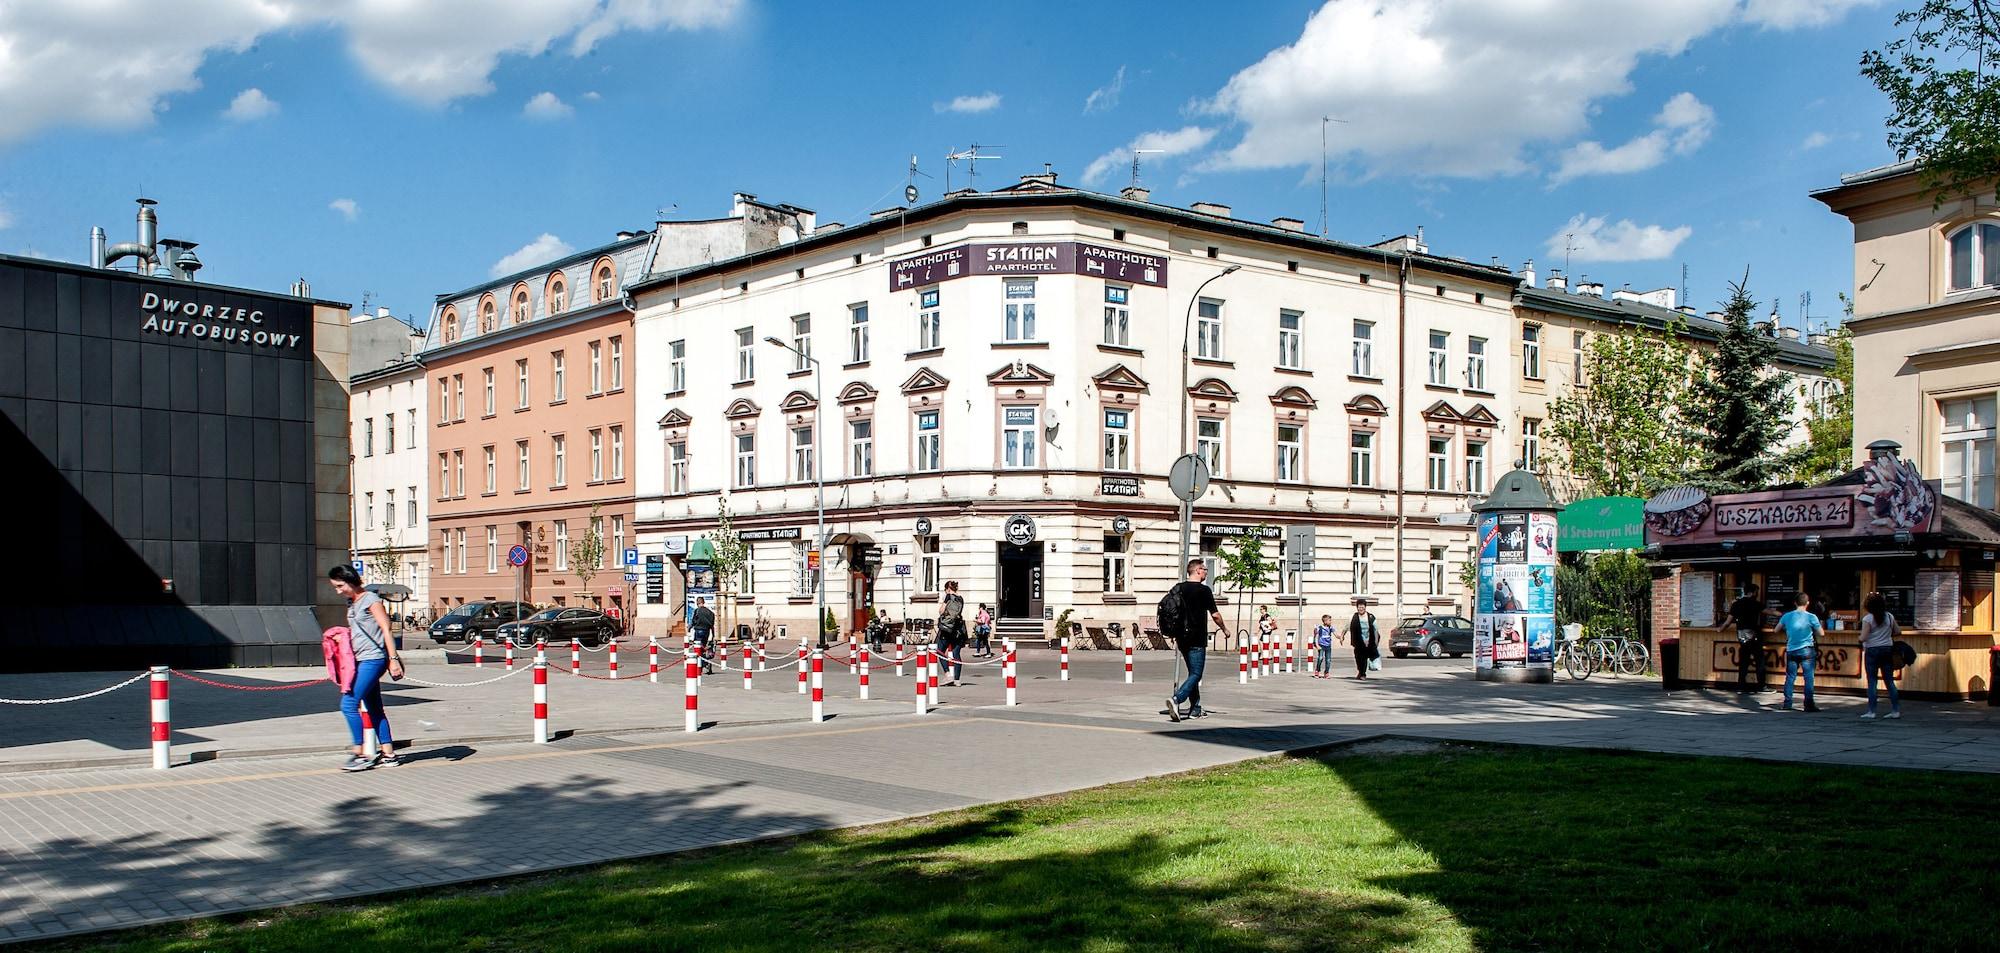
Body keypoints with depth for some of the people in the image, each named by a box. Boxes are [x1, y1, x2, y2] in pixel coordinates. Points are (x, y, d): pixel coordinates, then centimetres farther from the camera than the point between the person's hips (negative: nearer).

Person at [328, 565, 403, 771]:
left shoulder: (371, 600, -9)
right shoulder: (351, 603, 16)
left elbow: (386, 629, -13)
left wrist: (393, 659, -18)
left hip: (373, 659, -9)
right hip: (361, 660, 9)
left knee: (349, 704, -13)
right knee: (374, 709, 9)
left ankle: (359, 755, -8)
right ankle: (389, 755, 12)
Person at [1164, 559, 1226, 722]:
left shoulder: (1177, 588, 8)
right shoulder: (1203, 590, -10)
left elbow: (1166, 610, 12)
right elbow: (1215, 615, -8)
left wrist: (1174, 635, 20)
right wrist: (1224, 629, 11)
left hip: (1182, 639, 7)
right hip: (1197, 640, -7)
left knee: (1193, 673, 17)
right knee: (1196, 675, -6)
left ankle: (1195, 709, 18)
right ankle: (1176, 699, -25)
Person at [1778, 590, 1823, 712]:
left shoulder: (1787, 616, 1)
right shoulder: (1811, 617, -8)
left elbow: (1777, 630, 12)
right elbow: (1821, 633, -4)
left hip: (1791, 651, 3)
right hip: (1807, 651, -3)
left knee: (1790, 677, 9)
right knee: (1809, 678, -1)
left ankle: (1787, 703, 9)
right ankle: (1809, 704, -3)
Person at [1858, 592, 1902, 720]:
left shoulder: (1867, 619, -11)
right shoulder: (1889, 617, 4)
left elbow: (1863, 638, -15)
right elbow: (1897, 632, 10)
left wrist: (1861, 638, 6)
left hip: (1872, 651, -5)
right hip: (1887, 649, 5)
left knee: (1872, 681, -1)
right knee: (1889, 681, 8)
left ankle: (1871, 711, -1)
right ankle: (1896, 710, 8)